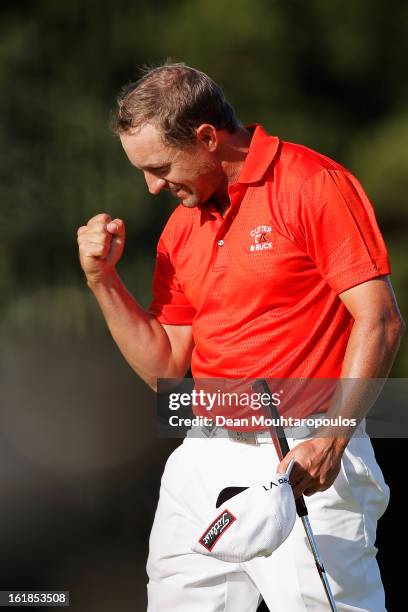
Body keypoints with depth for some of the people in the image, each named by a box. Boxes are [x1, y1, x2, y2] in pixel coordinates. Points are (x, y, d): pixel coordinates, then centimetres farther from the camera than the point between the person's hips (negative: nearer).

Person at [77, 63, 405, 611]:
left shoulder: (314, 185, -8)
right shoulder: (180, 227, 14)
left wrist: (330, 440, -22)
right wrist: (102, 280, 5)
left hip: (303, 468, -7)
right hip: (203, 463, 7)